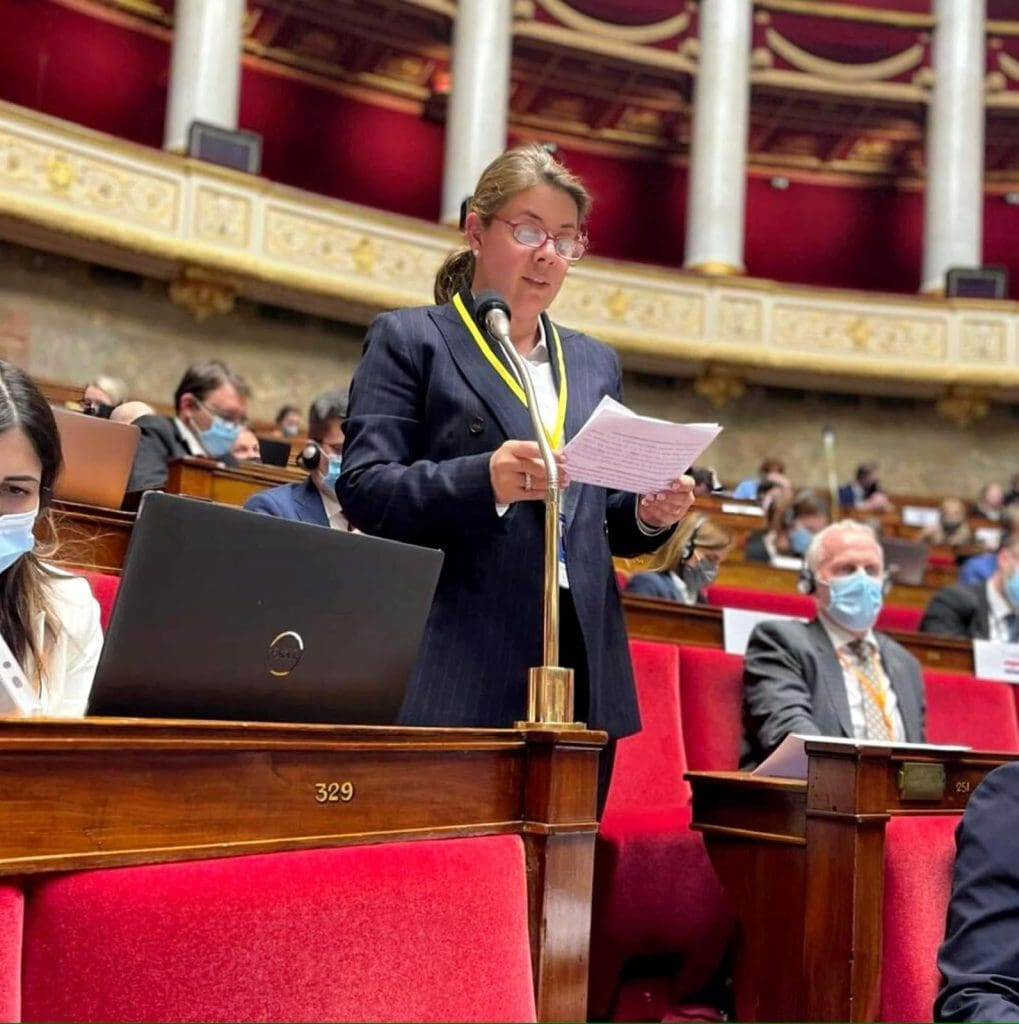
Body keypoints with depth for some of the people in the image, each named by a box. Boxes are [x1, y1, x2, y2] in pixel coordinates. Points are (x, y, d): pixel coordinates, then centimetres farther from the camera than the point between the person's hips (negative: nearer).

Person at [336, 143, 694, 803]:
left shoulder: (595, 363, 20)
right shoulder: (408, 340, 5)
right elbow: (363, 489, -7)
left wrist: (648, 514, -1)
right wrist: (485, 481, -23)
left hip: (582, 677, 5)